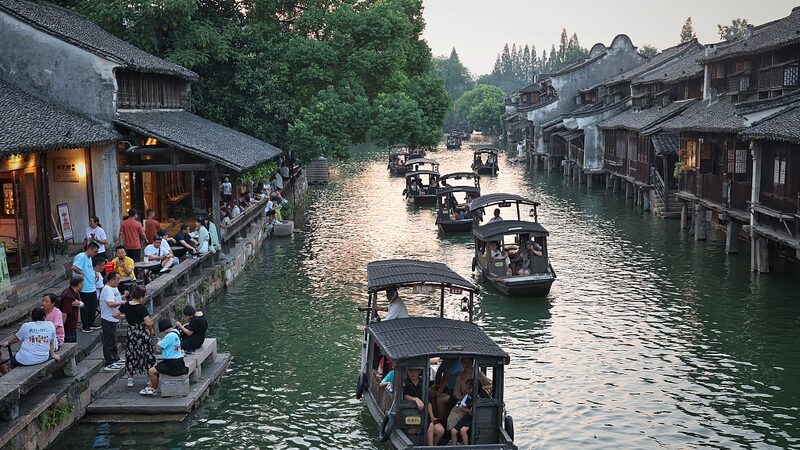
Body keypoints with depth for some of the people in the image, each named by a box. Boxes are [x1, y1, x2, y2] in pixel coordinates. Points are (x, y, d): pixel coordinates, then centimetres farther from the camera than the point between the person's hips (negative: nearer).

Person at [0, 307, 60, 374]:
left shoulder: (26, 326, -3)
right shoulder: (50, 325, 0)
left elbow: (16, 338, 14)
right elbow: (51, 342, 8)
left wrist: (8, 342, 34)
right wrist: (53, 354, 22)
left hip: (25, 360, -2)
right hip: (43, 359, 2)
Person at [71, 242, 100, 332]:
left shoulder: (89, 258, 15)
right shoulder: (81, 257, -17)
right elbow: (74, 267, -30)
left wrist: (94, 273, 13)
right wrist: (82, 273, -19)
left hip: (92, 288, 10)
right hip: (85, 289, -10)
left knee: (93, 307, 17)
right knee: (85, 308, 3)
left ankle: (91, 324, 30)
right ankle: (84, 326, 14)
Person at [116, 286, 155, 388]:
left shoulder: (126, 305, -3)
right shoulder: (142, 308, -18)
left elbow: (115, 315, 4)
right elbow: (148, 323, -23)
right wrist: (151, 330, -5)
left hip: (130, 333, 4)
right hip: (142, 333, -4)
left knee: (130, 356, 14)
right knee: (148, 355, 10)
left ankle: (130, 379, 17)